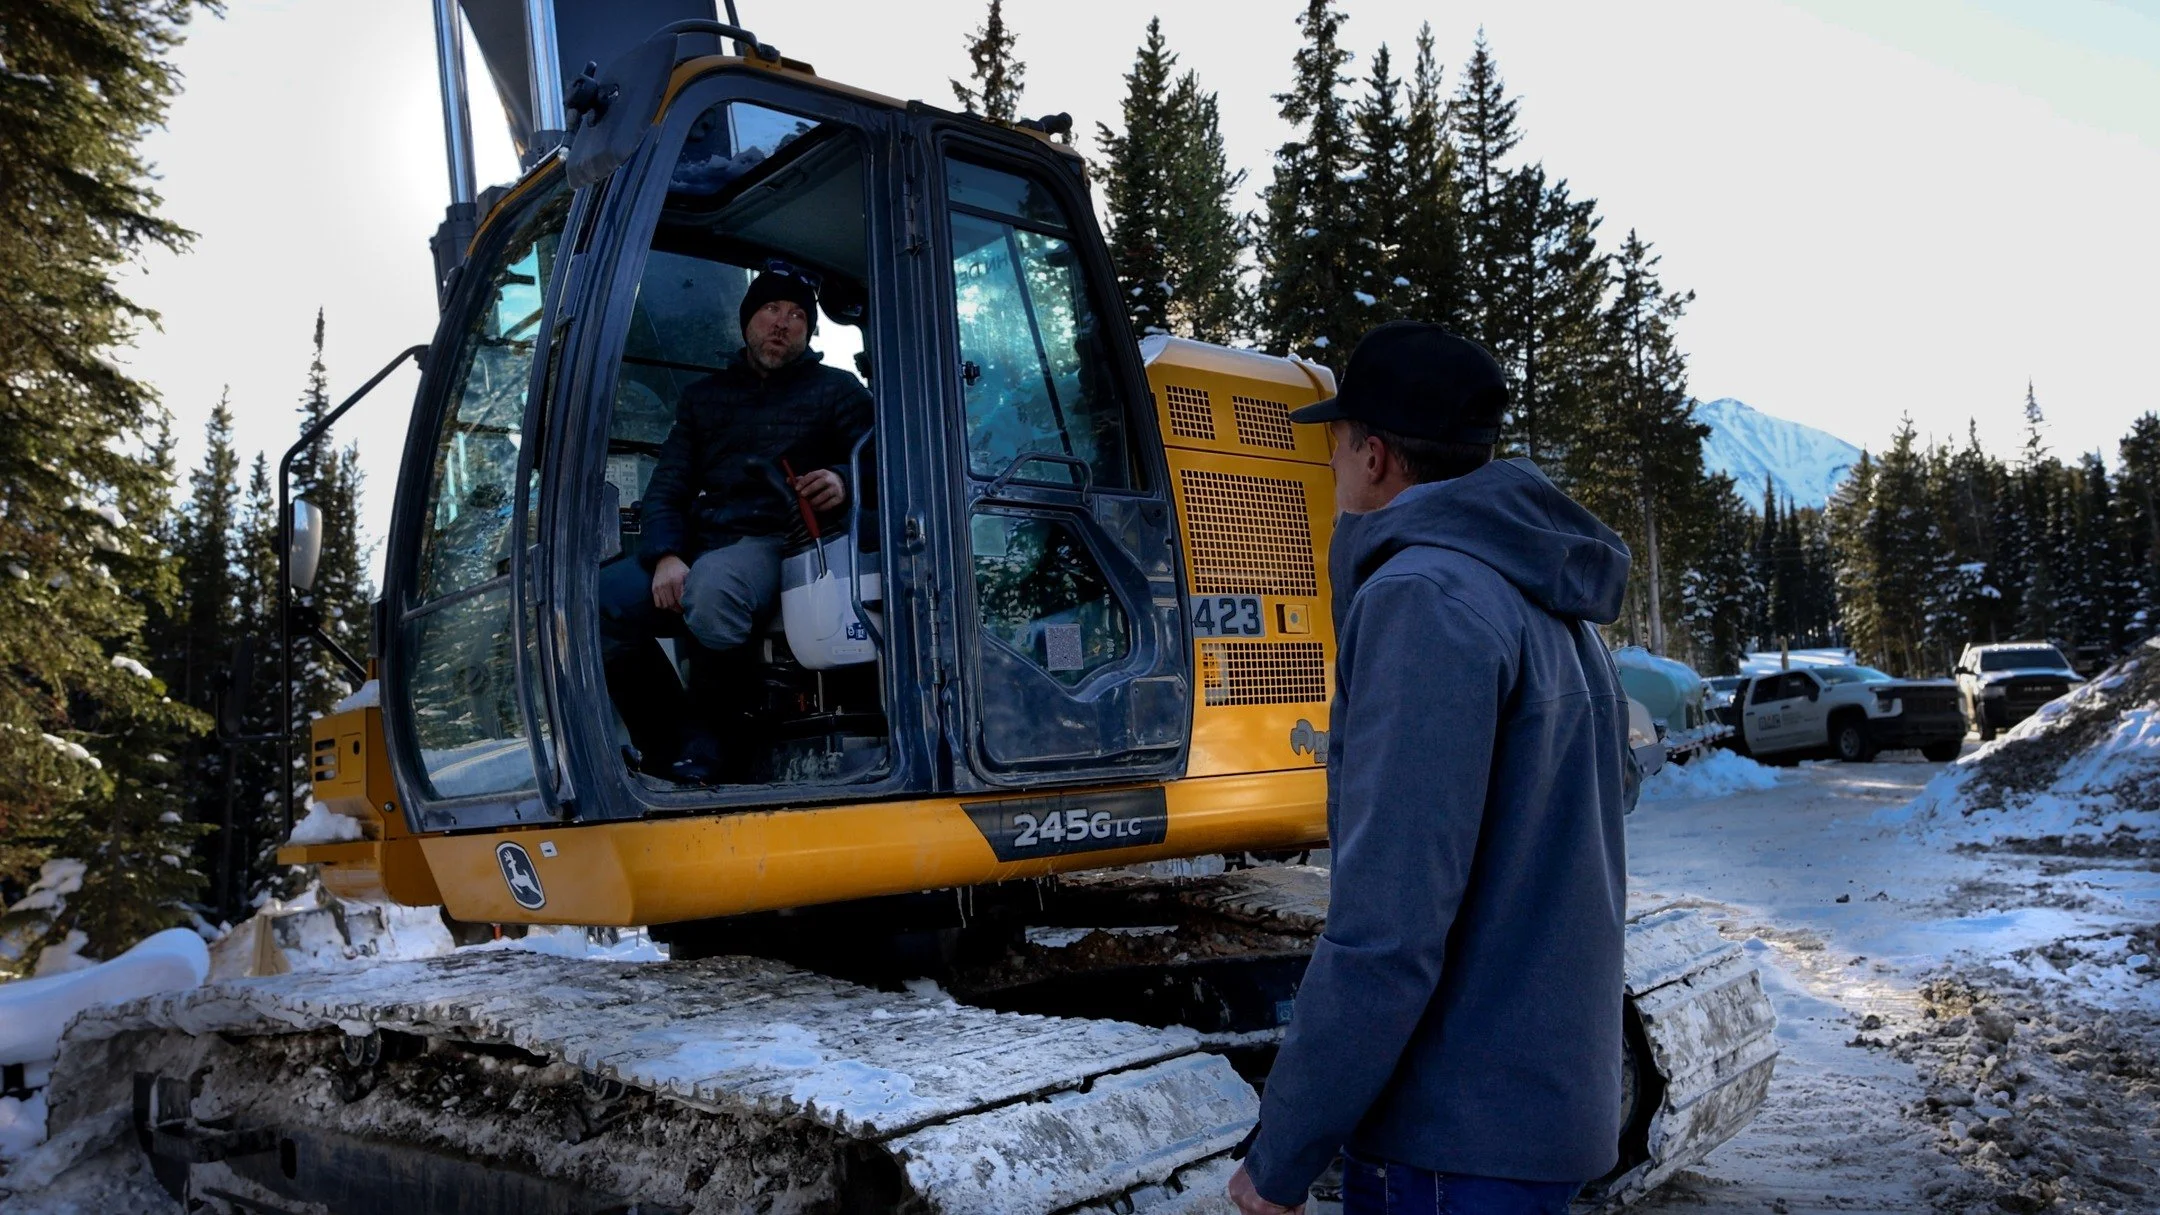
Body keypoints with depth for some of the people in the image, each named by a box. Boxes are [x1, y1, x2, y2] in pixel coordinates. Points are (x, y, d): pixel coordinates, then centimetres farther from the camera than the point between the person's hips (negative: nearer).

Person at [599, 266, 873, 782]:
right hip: (696, 543, 4)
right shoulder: (704, 395, 25)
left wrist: (842, 481, -20)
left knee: (709, 592, -40)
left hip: (773, 543, -4)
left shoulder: (838, 390, 17)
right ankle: (678, 744, -15)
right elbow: (666, 487, 15)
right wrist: (666, 556, -7)